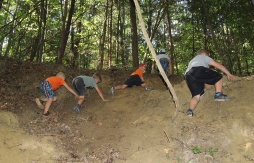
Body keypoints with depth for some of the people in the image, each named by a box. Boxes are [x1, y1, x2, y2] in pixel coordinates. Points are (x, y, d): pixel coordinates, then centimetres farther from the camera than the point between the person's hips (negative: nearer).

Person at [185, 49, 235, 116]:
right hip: (199, 70, -5)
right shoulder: (204, 57, 31)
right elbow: (218, 65, 24)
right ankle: (218, 94, 1)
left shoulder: (192, 61, 47)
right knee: (218, 77, 14)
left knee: (196, 95, 4)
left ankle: (190, 110, -19)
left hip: (188, 76, 5)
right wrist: (228, 74, 27)